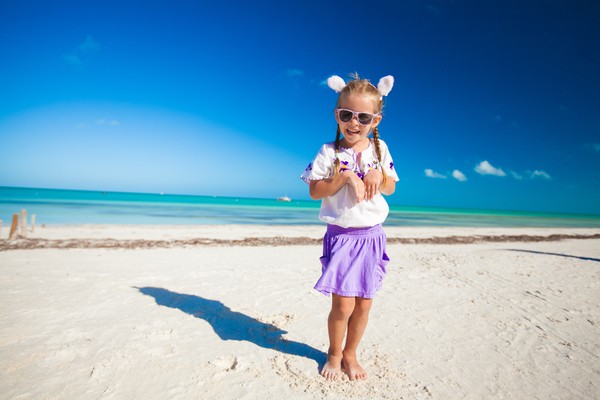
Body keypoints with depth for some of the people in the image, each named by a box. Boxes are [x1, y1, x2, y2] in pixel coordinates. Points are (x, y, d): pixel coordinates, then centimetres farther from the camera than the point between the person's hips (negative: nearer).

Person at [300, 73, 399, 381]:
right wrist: (345, 177, -20)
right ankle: (334, 353, 26)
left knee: (364, 303, 10)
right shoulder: (329, 152, -5)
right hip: (341, 235, -3)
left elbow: (390, 188, 10)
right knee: (343, 304, -3)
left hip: (372, 236, 4)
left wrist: (379, 174, -11)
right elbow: (314, 191, -9)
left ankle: (350, 354, 33)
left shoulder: (379, 149, 5)